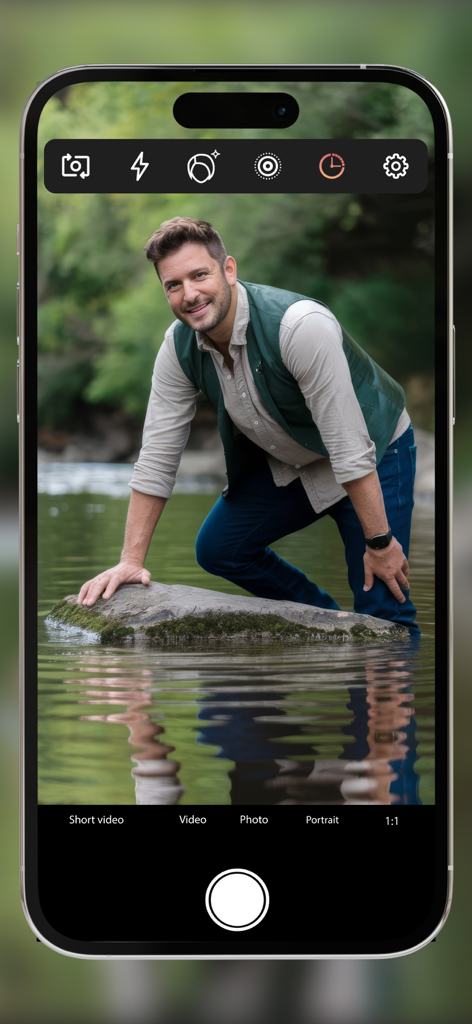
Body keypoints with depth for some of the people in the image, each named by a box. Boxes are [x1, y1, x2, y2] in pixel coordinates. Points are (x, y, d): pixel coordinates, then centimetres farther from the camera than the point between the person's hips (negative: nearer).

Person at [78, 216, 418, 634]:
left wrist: (380, 541, -28)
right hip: (285, 463, 7)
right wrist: (131, 561, -11)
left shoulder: (301, 326, -35)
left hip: (374, 454, -7)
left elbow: (350, 447, -32)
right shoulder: (179, 346, -14)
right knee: (217, 548, 7)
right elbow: (157, 456, -8)